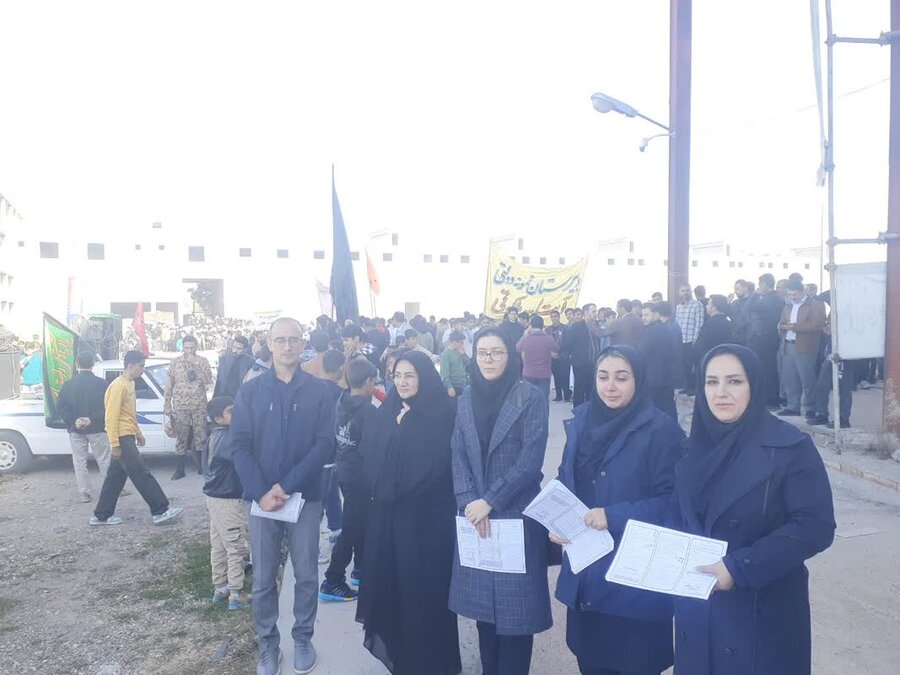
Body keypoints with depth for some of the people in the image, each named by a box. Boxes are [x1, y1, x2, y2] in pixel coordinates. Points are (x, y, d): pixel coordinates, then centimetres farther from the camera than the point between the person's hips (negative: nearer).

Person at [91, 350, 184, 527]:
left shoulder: (129, 384, 14)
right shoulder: (118, 386, -17)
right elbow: (112, 417, -20)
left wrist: (138, 432, 23)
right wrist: (114, 444, -21)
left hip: (127, 437, 10)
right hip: (122, 439, -10)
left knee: (115, 477, 13)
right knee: (142, 474, -9)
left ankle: (101, 515, 21)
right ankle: (161, 511, -7)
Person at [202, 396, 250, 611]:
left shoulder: (215, 435, 8)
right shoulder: (227, 437, -21)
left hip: (215, 496, 9)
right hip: (228, 499, -9)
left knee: (218, 545, 17)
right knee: (236, 547, -1)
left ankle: (220, 588, 27)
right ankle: (236, 595, 5)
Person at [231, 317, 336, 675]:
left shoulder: (319, 391, -1)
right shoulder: (250, 391, 2)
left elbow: (324, 445, -8)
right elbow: (240, 447, -3)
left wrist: (287, 486, -17)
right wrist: (261, 492, -16)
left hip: (306, 497, 0)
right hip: (262, 498, 1)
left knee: (306, 575, 11)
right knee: (263, 579, 11)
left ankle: (303, 639, 30)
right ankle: (267, 644, 28)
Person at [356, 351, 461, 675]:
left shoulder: (441, 415, -9)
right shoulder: (385, 414, 9)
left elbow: (438, 464, -16)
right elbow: (369, 458, 9)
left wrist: (398, 491, -14)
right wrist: (378, 489, -8)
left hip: (425, 515, -5)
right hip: (385, 513, 5)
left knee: (422, 582, 3)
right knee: (388, 577, 11)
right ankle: (395, 647, 31)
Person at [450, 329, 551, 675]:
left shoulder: (532, 397, -7)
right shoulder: (466, 400, 7)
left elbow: (531, 458, -13)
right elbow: (458, 455, 4)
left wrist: (490, 501, -15)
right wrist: (469, 501, -11)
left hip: (515, 513, -4)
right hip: (475, 514, 4)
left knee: (514, 602, 4)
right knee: (482, 598, 12)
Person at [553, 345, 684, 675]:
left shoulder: (661, 429, -13)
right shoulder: (582, 421, 5)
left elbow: (672, 499, -15)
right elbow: (565, 480, 12)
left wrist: (615, 517, -23)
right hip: (584, 571, 5)